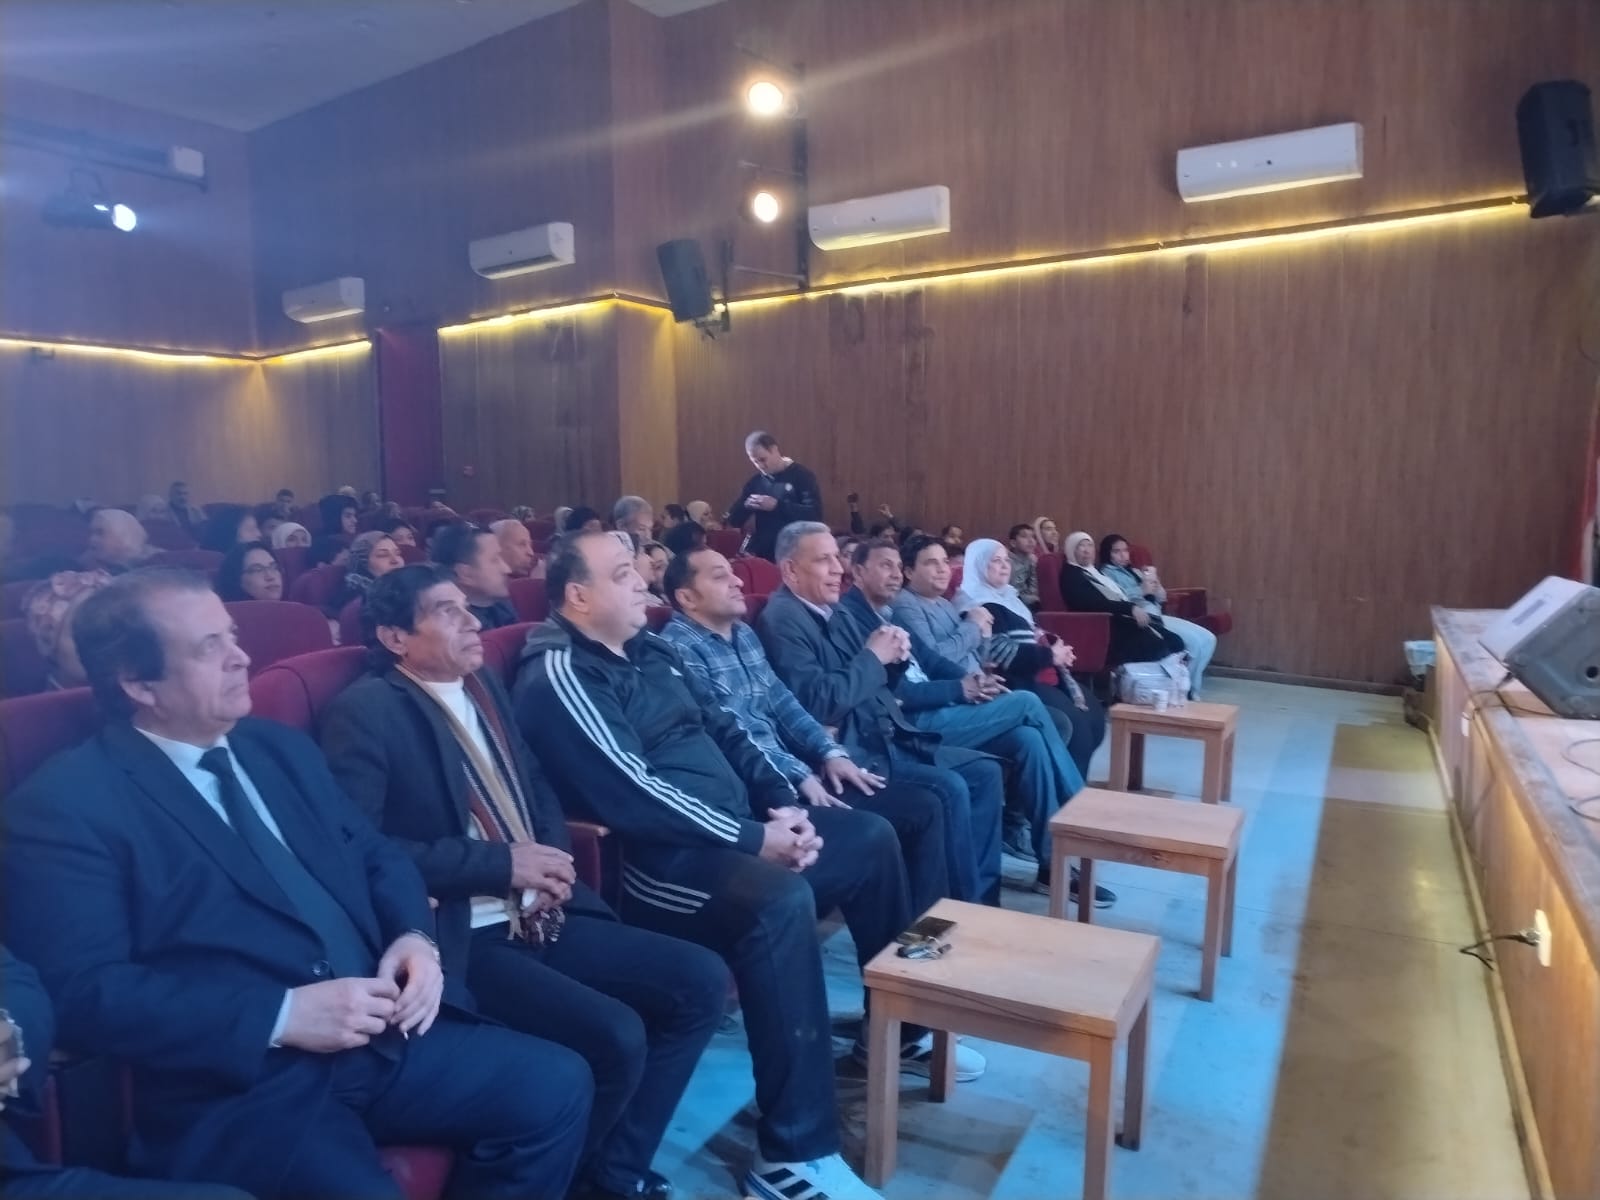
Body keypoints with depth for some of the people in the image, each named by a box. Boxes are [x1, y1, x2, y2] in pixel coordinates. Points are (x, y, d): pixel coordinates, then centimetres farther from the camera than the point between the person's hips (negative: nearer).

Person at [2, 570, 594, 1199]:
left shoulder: (281, 747, 15)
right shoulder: (62, 805, -5)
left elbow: (376, 855, 17)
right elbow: (84, 991, -13)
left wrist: (415, 937, -4)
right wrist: (281, 1016, -20)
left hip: (378, 1031, 6)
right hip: (234, 1085, -5)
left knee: (556, 1085, -7)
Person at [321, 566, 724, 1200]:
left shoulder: (484, 687, 15)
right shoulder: (365, 712, -9)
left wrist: (552, 855, 0)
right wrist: (503, 862, -17)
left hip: (538, 916, 8)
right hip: (459, 937, -8)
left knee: (701, 981, -3)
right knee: (615, 1037, -24)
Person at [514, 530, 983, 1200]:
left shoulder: (649, 651, 14)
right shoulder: (559, 678, -14)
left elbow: (724, 730, 14)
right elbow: (634, 795, -23)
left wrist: (782, 803, -1)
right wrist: (754, 838, -21)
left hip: (737, 826, 10)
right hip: (662, 856, -10)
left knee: (871, 837, 11)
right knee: (782, 900, -36)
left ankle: (900, 1028, 26)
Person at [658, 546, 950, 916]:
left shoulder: (743, 634, 16)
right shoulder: (681, 648, -12)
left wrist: (830, 752, 2)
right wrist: (799, 775, -19)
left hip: (792, 769, 9)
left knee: (924, 806, 0)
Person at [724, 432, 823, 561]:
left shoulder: (802, 476, -4)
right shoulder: (755, 482, 10)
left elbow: (815, 514, -15)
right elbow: (734, 520, 11)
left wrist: (777, 505, -20)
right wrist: (746, 506, -11)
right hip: (762, 553, 4)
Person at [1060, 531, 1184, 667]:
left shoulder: (1096, 570, 24)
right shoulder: (1070, 575, -3)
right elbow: (1095, 603, -18)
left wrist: (1136, 608, 1)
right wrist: (1130, 608, -24)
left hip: (1124, 619, 9)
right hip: (1108, 626, -8)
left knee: (1174, 641, -10)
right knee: (1156, 645, -27)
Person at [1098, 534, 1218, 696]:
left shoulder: (1134, 572, 26)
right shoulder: (1106, 573, 3)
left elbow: (1161, 598, 22)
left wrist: (1155, 584, 1)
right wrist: (1141, 590, -19)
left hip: (1156, 616, 9)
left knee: (1207, 639, -3)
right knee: (1195, 641, -21)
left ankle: (1190, 688, 3)